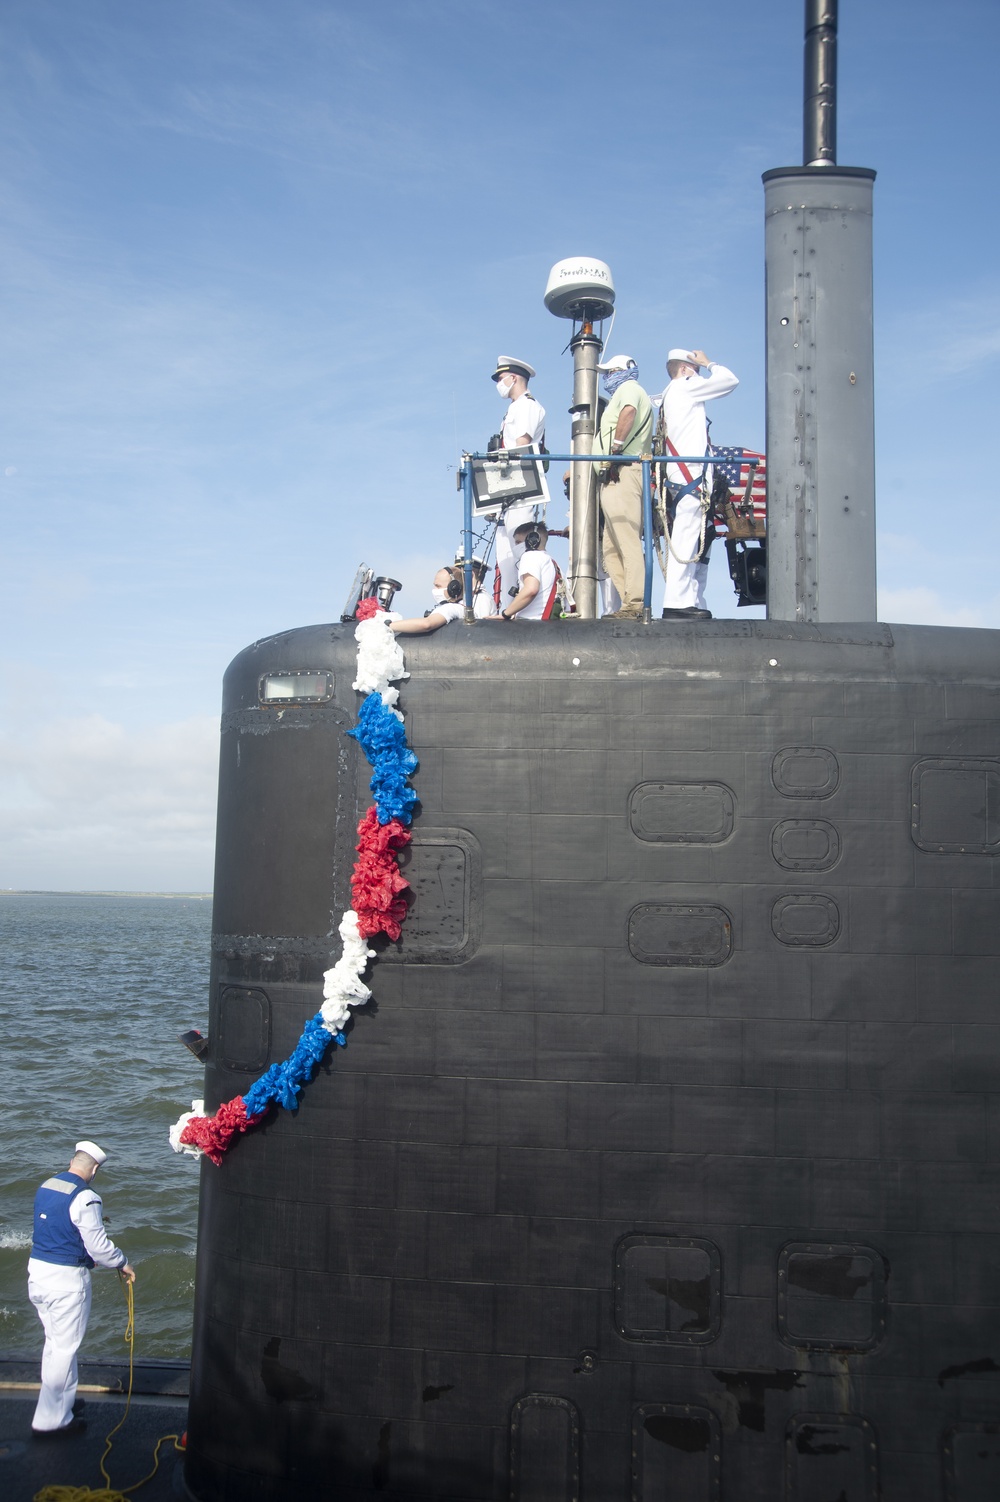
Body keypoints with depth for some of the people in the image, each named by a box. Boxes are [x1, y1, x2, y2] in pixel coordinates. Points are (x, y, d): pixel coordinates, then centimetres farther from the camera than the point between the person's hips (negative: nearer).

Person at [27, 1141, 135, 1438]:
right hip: (66, 1280, -8)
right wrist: (123, 1264, 1)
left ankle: (61, 1399, 36)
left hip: (37, 1270, 8)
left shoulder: (45, 1187, 5)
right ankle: (50, 1419, 9)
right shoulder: (85, 1198, -20)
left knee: (54, 1341, 22)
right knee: (65, 1348, 3)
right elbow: (99, 1246, -17)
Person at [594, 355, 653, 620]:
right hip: (614, 476, 11)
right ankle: (629, 603, 3)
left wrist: (615, 448, -20)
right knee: (610, 548, 7)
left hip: (621, 471, -11)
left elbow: (628, 411, -22)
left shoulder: (628, 388, 1)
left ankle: (635, 605, -22)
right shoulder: (626, 392, 33)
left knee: (628, 542, -16)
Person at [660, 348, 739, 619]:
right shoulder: (683, 387, 2)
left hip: (683, 478, 10)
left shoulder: (671, 395, 26)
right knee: (686, 541, -16)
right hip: (691, 477, -10)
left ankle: (694, 603, 5)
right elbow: (730, 380, 5)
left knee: (698, 545, 8)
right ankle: (676, 604, -21)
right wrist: (708, 363, 17)